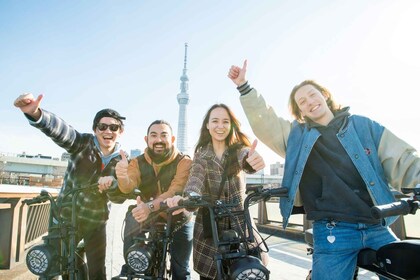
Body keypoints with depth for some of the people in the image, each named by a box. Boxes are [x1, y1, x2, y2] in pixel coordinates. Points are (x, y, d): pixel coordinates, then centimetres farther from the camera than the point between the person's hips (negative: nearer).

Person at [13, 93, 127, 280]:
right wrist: (35, 113, -52)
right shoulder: (83, 143, -13)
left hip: (96, 222, 2)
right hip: (67, 216, -2)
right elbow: (60, 130, -33)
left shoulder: (121, 159, -6)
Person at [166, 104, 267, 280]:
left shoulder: (239, 150, -1)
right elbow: (195, 180, -18)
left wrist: (254, 160, -49)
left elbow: (247, 160, -24)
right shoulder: (201, 155, 0)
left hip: (240, 221, 0)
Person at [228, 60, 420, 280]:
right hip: (332, 233, -1)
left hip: (377, 229, 2)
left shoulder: (363, 126, 9)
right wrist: (243, 86, -3)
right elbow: (263, 120, 5)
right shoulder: (297, 135, 11)